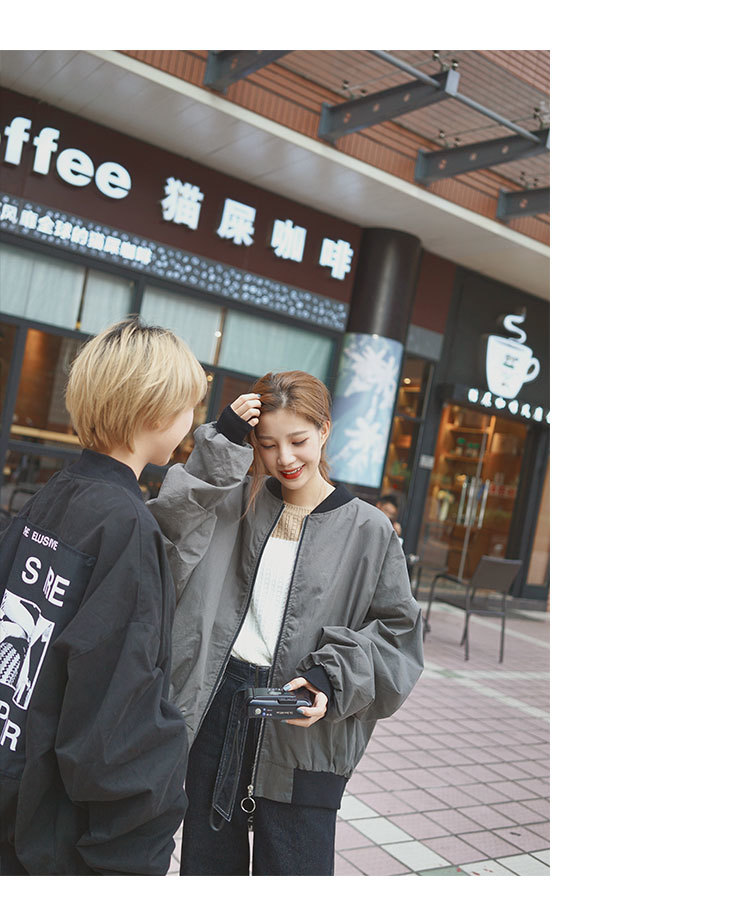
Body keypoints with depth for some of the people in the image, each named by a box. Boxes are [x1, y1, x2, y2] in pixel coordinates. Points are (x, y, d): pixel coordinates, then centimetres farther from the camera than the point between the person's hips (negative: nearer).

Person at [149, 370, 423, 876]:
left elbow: (396, 629, -2)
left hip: (304, 732, -3)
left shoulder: (367, 528, -4)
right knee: (207, 862, 18)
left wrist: (331, 679, -17)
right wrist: (222, 442, -15)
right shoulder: (237, 502, 4)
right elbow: (170, 532, -12)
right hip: (217, 705, 3)